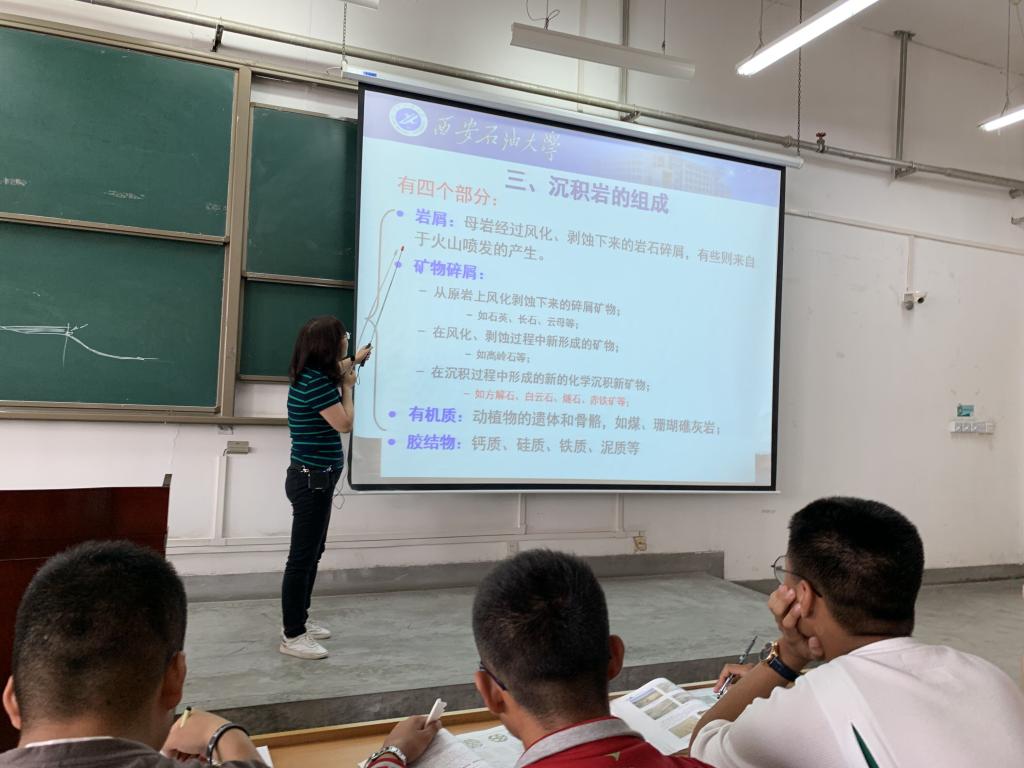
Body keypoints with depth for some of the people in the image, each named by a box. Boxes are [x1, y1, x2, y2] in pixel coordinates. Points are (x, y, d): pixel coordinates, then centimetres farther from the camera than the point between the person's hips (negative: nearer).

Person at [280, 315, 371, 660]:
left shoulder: (314, 376, 8)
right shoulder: (315, 382, -22)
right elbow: (344, 423, -16)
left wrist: (352, 364, 37)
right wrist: (347, 385, -4)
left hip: (315, 478, 11)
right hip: (312, 480, -11)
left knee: (313, 552, 20)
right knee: (302, 556, -1)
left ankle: (299, 619, 33)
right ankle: (292, 635, 9)